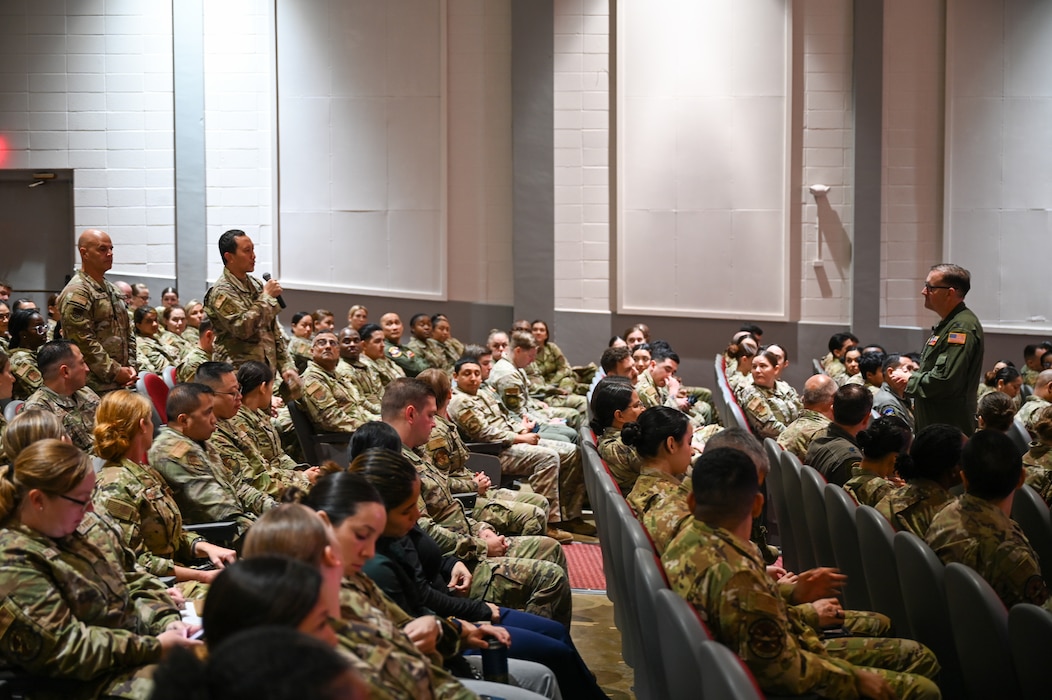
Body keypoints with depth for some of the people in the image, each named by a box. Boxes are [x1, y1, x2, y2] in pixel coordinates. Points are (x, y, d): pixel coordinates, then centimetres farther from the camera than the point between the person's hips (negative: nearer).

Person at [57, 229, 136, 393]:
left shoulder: (113, 290, 19)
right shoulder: (76, 293, -9)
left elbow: (127, 332, 23)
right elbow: (83, 340, -16)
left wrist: (131, 366, 7)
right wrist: (115, 372, -14)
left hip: (119, 383, 8)